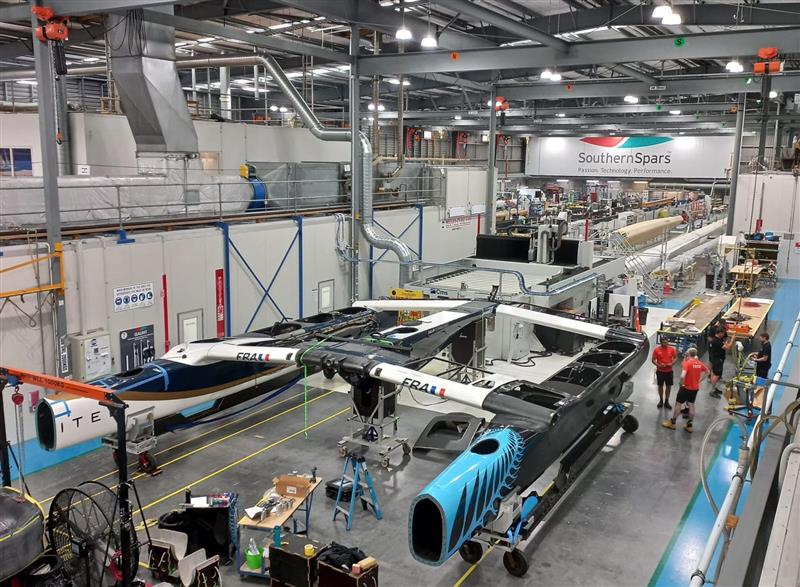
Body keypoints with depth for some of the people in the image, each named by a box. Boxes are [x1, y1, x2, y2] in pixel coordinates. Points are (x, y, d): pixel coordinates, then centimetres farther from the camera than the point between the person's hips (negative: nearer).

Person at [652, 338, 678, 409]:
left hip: (669, 371, 1)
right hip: (660, 371, -1)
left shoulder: (671, 349, -4)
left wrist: (672, 363, -14)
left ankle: (666, 401, 19)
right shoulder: (656, 350, -9)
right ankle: (661, 400, 27)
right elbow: (653, 360, -6)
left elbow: (675, 357, 4)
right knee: (660, 386, 11)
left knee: (669, 386, 6)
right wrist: (659, 365, -22)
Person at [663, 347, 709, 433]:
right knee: (691, 405, 14)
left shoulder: (687, 363, -20)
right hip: (695, 388, 6)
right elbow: (707, 371, 17)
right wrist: (699, 380, 13)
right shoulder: (700, 363, 0)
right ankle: (689, 425, 20)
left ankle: (672, 423, 16)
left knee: (678, 404, 7)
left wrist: (681, 384, -15)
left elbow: (682, 376, -32)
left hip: (686, 387, -6)